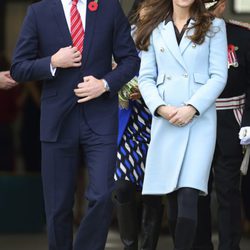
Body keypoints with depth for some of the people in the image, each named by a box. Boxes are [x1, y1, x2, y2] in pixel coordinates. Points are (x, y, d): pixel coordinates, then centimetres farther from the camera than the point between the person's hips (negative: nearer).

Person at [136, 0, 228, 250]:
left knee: (188, 198, -15)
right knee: (172, 199, 4)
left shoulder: (213, 27, 7)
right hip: (165, 122, 2)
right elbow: (146, 78, 8)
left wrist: (192, 108, -13)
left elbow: (218, 77, -1)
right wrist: (161, 108, -9)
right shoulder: (154, 30, 13)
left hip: (200, 120, -2)